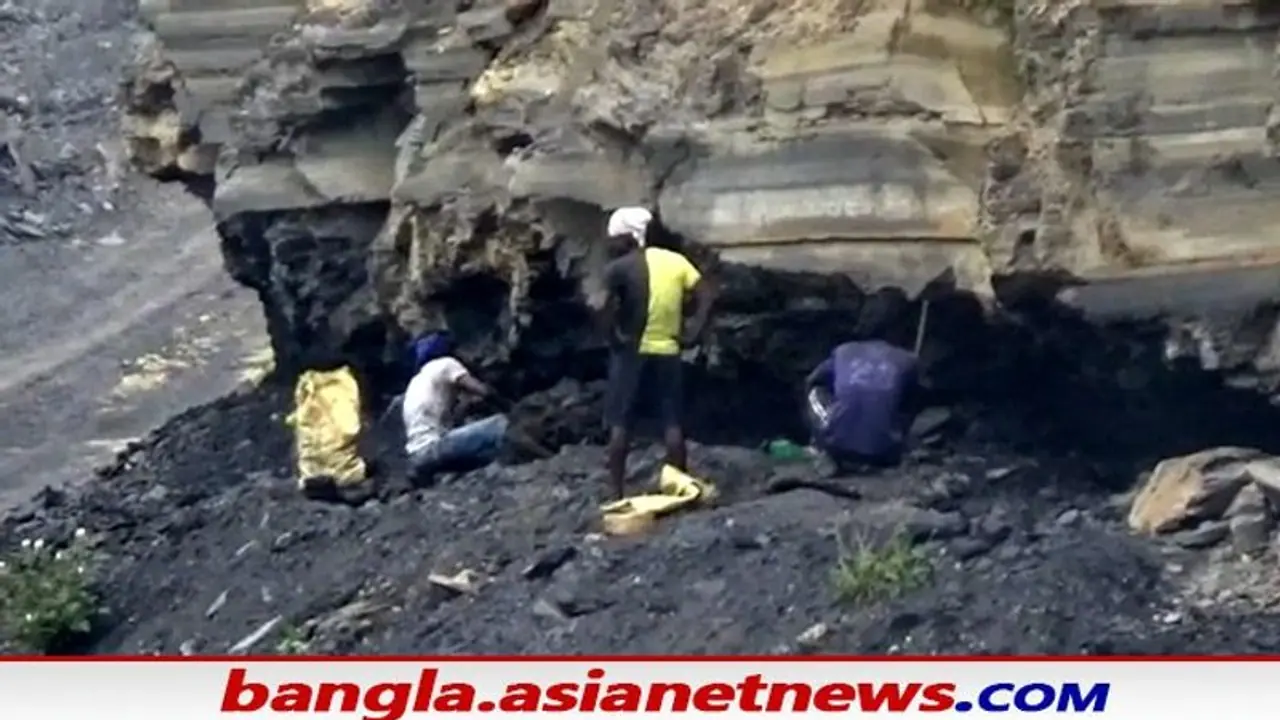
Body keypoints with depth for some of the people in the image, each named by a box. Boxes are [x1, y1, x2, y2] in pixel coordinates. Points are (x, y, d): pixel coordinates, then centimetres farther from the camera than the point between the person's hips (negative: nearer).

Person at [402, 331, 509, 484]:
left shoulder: (416, 382, 28)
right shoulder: (445, 364, 5)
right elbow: (483, 391, -4)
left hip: (418, 455, 8)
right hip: (432, 448, -8)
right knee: (501, 425, -7)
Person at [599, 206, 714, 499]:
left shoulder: (620, 268, -8)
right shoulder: (676, 261, 5)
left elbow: (610, 307, -23)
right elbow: (705, 297, 0)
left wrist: (614, 335, -10)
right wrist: (692, 334, 0)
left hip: (632, 352, -4)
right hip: (668, 352, 4)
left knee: (620, 424, 2)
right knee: (672, 423, 7)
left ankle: (616, 492, 1)